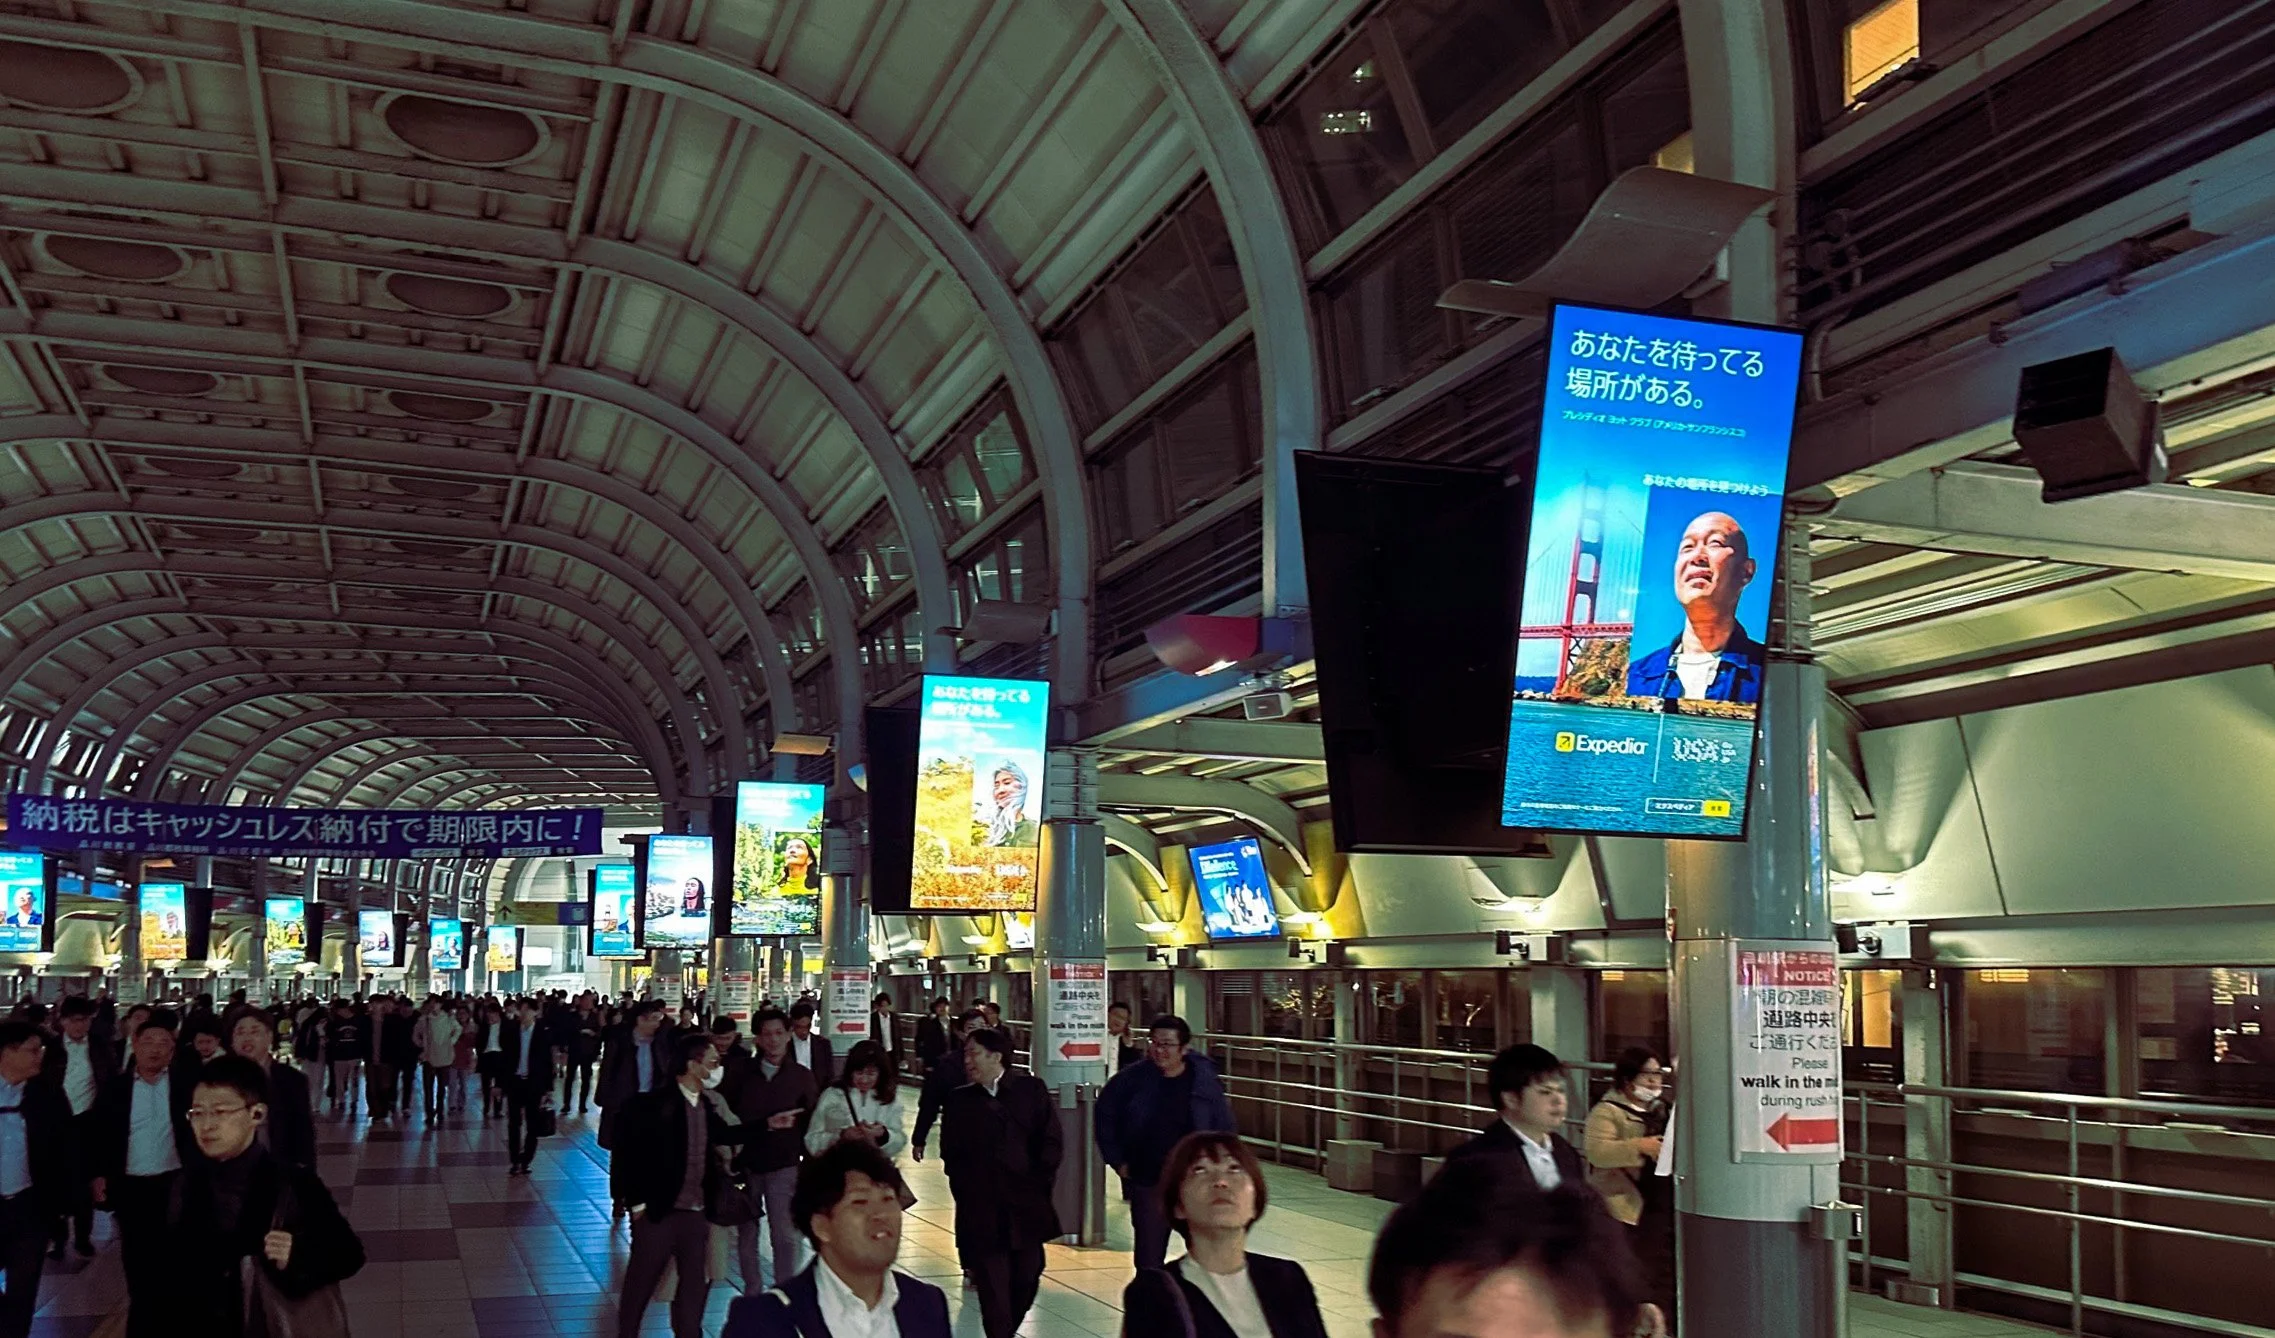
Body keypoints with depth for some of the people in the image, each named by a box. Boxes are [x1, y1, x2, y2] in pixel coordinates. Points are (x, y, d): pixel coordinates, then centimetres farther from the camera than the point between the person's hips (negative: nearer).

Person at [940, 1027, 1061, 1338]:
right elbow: (950, 1154, 6)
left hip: (1026, 1206, 0)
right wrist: (966, 1191, -3)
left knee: (1027, 1278, 7)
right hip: (981, 1211, 0)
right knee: (992, 1286, -4)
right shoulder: (960, 1101, 5)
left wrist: (1040, 1185, -3)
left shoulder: (1031, 1089, 2)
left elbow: (1052, 1141, 2)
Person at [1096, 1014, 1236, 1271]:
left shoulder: (1204, 1080, -7)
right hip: (1147, 1182, 1)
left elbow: (1224, 1127, 2)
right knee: (1148, 1255, 9)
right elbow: (1105, 1115, 6)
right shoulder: (1132, 1079, -7)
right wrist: (1117, 1160, 4)